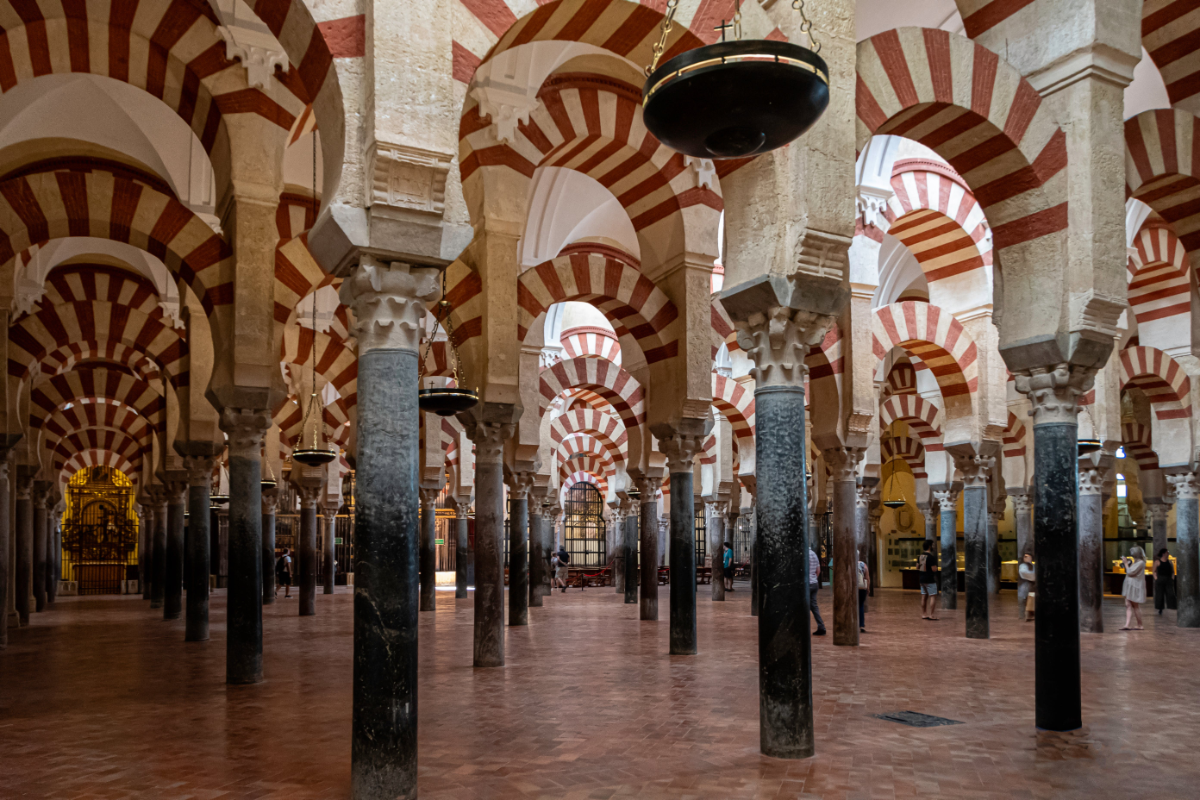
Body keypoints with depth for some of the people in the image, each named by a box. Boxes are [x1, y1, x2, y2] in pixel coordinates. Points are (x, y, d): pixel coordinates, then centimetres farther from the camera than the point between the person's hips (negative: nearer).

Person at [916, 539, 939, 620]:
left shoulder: (920, 556, 8)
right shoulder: (931, 557, -17)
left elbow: (917, 567, 15)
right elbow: (934, 569, -20)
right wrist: (936, 567, 0)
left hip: (922, 579, 8)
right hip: (930, 580, -8)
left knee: (924, 596, 12)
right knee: (933, 596, -4)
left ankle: (923, 614, 15)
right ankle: (931, 615, -7)